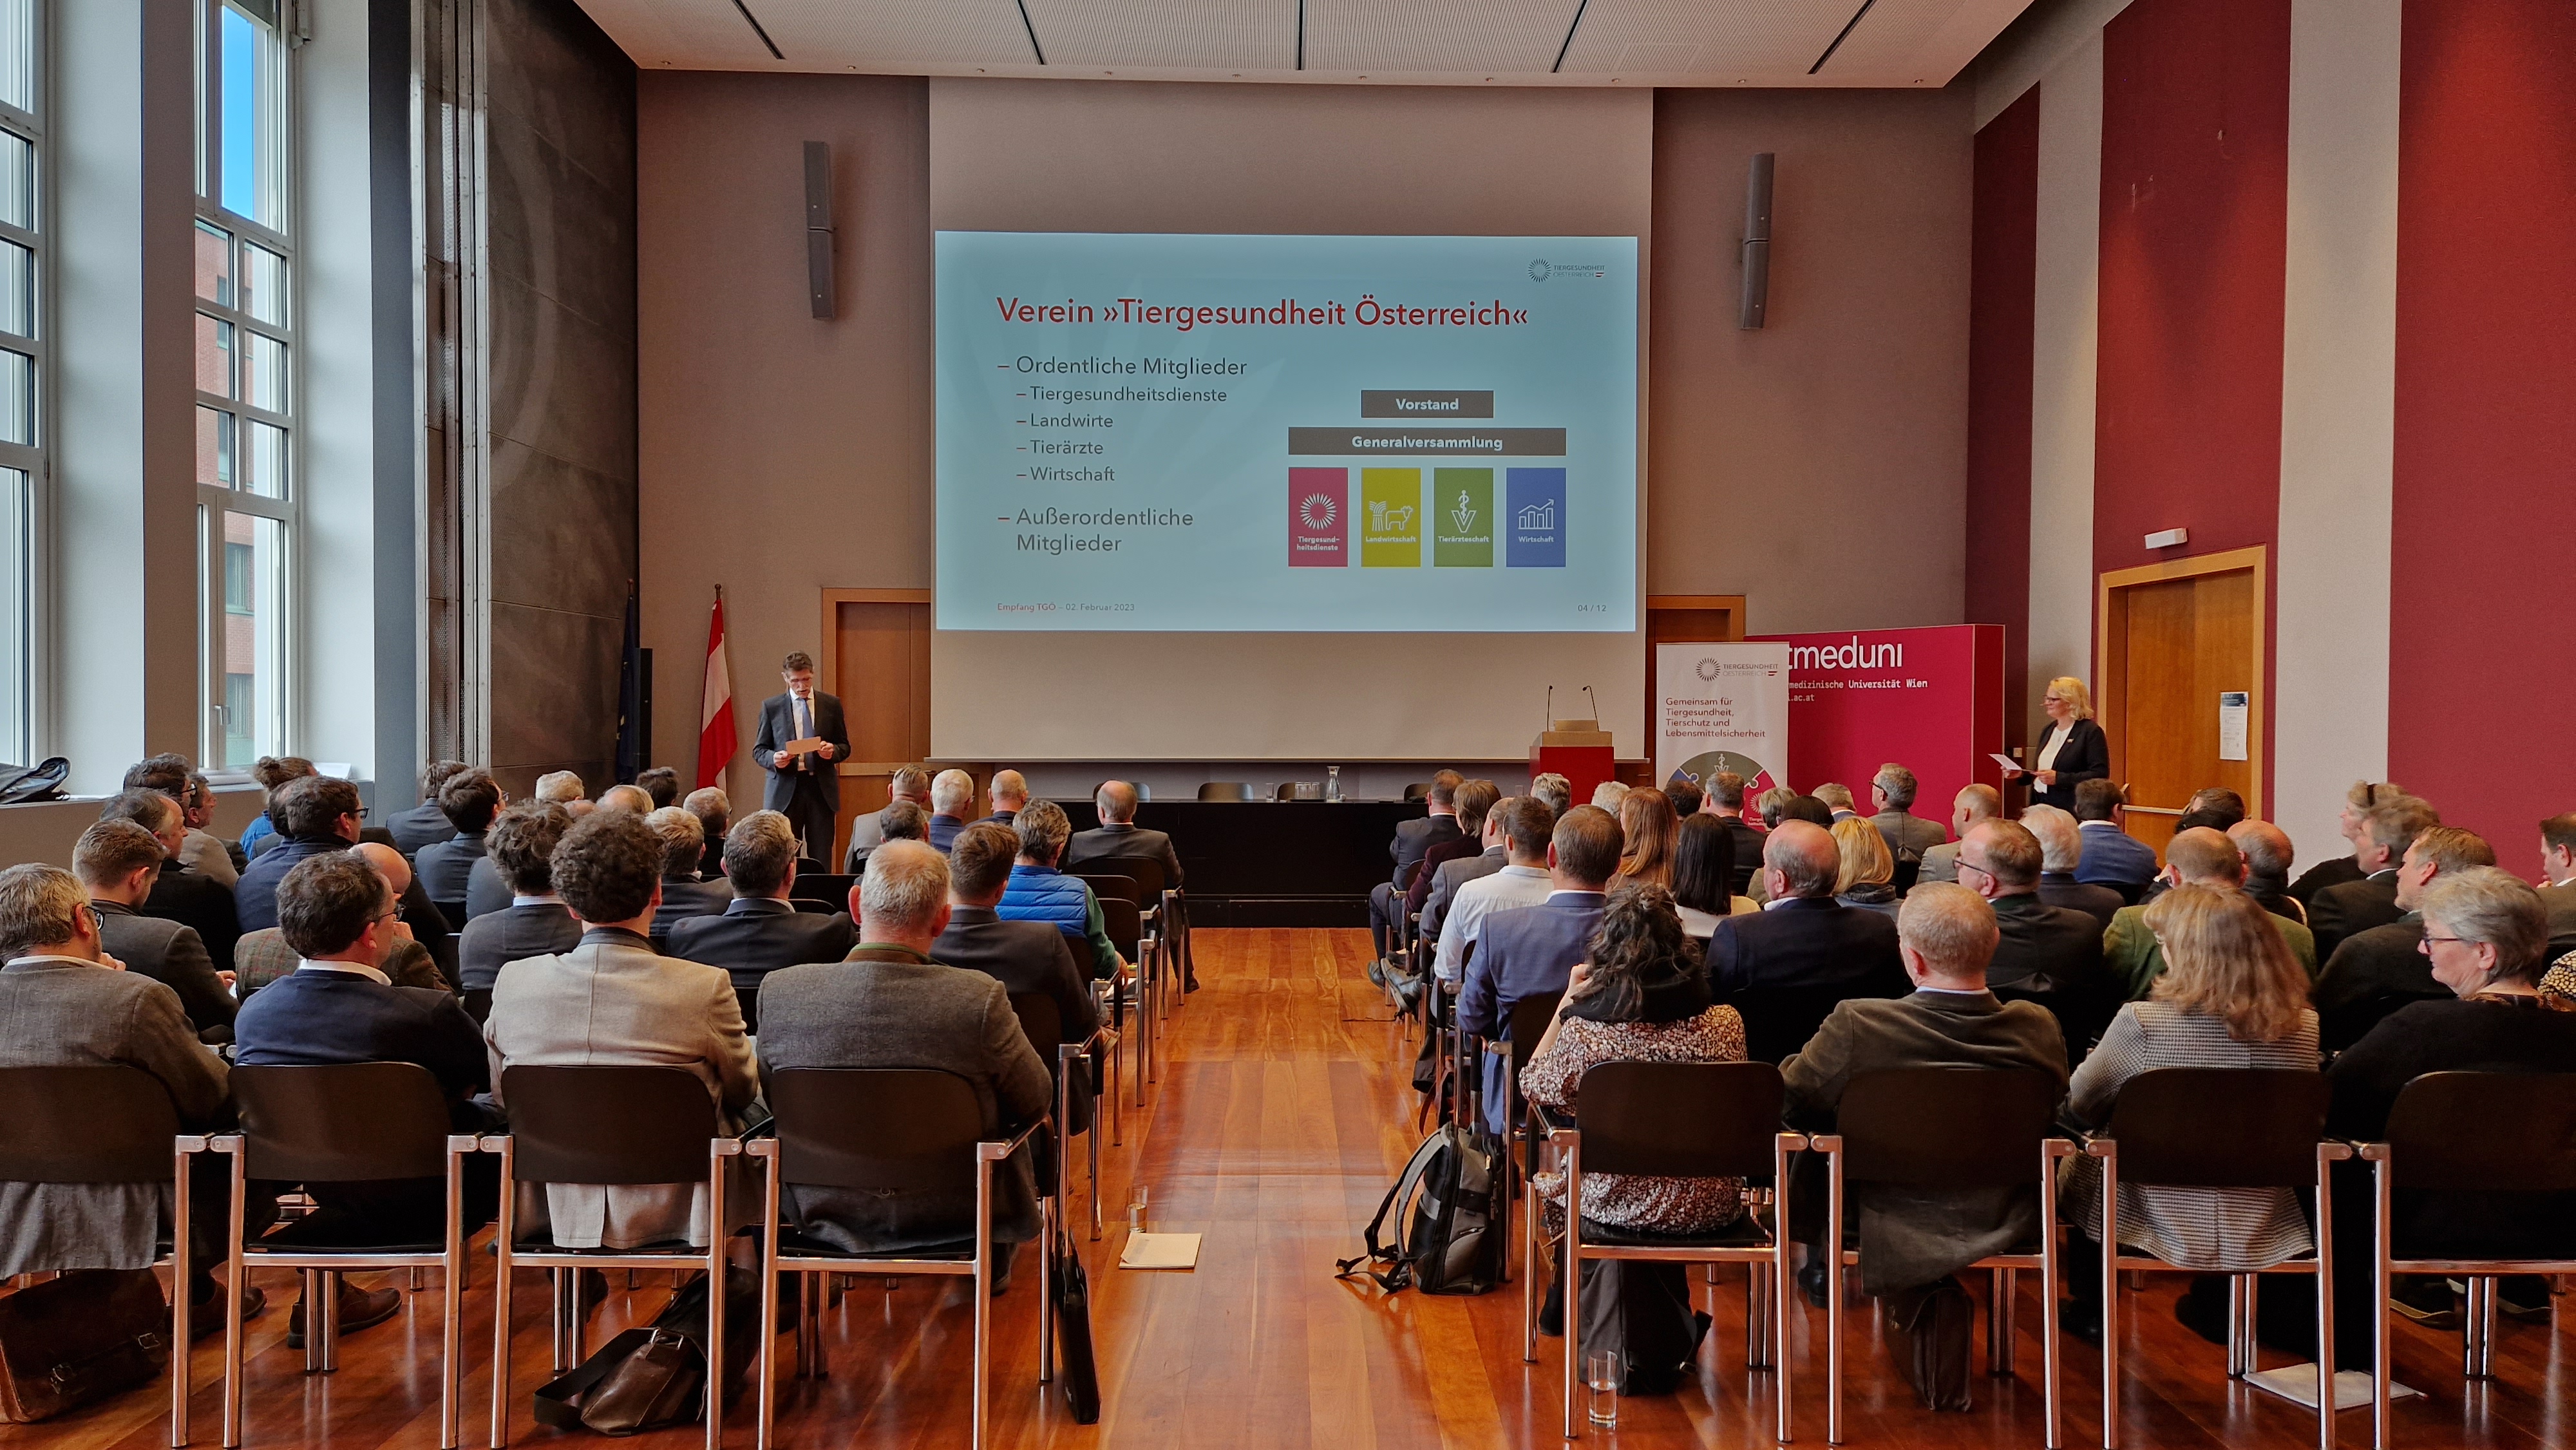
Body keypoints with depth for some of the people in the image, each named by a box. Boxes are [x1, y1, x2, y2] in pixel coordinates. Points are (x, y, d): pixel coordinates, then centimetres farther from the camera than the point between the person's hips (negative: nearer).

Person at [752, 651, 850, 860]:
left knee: (821, 858, -1)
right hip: (785, 790, -1)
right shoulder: (771, 707, 7)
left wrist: (833, 750, -10)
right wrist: (773, 758, -13)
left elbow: (845, 747, 14)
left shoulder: (831, 705, 9)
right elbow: (759, 750, 9)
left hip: (822, 789, 1)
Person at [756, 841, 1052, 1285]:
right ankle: (993, 1273, 48)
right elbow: (1035, 1102, -10)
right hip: (956, 1221, -3)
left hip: (824, 1217, 3)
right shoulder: (980, 998, -26)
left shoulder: (779, 991, -17)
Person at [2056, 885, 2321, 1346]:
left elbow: (2082, 1104, -8)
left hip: (2166, 1223, -4)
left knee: (2079, 1170, 28)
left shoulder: (2141, 1022, -25)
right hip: (2263, 1234, 4)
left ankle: (2091, 1312, 44)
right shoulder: (2306, 1029, -12)